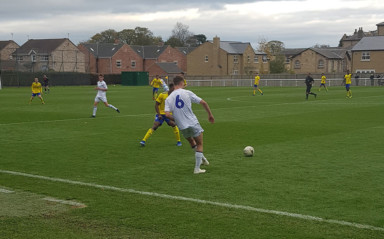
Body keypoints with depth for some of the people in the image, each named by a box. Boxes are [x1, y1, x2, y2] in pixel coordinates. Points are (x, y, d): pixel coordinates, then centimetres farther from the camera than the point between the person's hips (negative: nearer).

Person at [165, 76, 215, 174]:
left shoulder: (169, 99, 0)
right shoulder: (187, 93, -6)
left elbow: (167, 114, -11)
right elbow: (203, 103, -5)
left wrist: (176, 119, 9)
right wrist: (210, 114, 9)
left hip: (182, 127, 3)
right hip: (193, 123, -3)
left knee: (192, 142, 30)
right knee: (200, 144, 12)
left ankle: (202, 158, 30)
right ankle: (197, 168, 10)